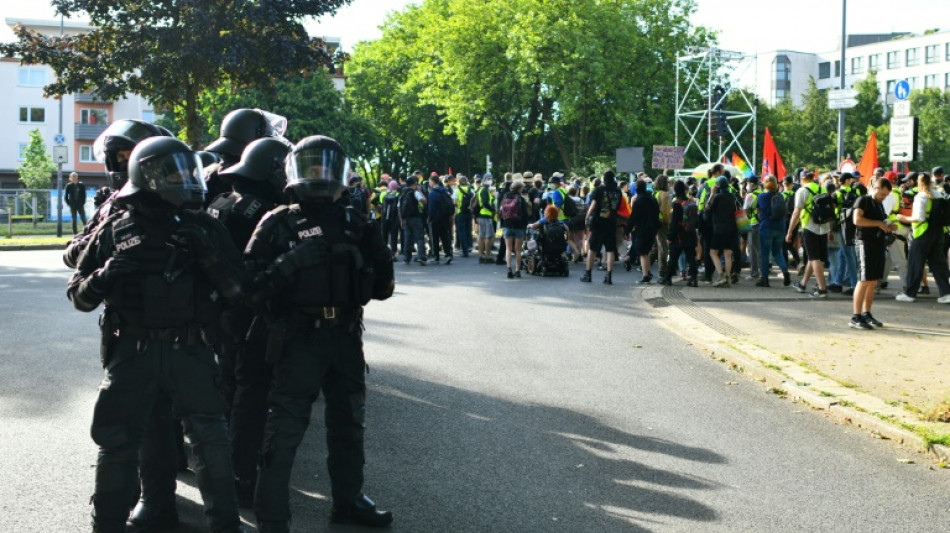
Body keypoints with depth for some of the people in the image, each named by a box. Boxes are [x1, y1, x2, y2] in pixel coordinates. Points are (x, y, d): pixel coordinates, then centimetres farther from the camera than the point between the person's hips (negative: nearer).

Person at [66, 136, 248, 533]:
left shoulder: (202, 228, 3)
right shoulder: (115, 230, 1)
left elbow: (236, 290, -1)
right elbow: (78, 295, 3)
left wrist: (211, 255, -17)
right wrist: (105, 276, -18)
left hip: (190, 350, 1)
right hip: (132, 351, 0)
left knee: (210, 439, 4)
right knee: (116, 442, 4)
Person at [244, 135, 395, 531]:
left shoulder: (353, 224, 10)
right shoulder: (279, 224, -2)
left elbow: (381, 287, 12)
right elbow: (253, 283, -12)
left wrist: (376, 251, -4)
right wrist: (290, 263, -26)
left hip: (346, 334, 5)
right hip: (299, 336, -5)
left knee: (348, 421, 18)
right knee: (286, 426, -5)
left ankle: (348, 499, 35)